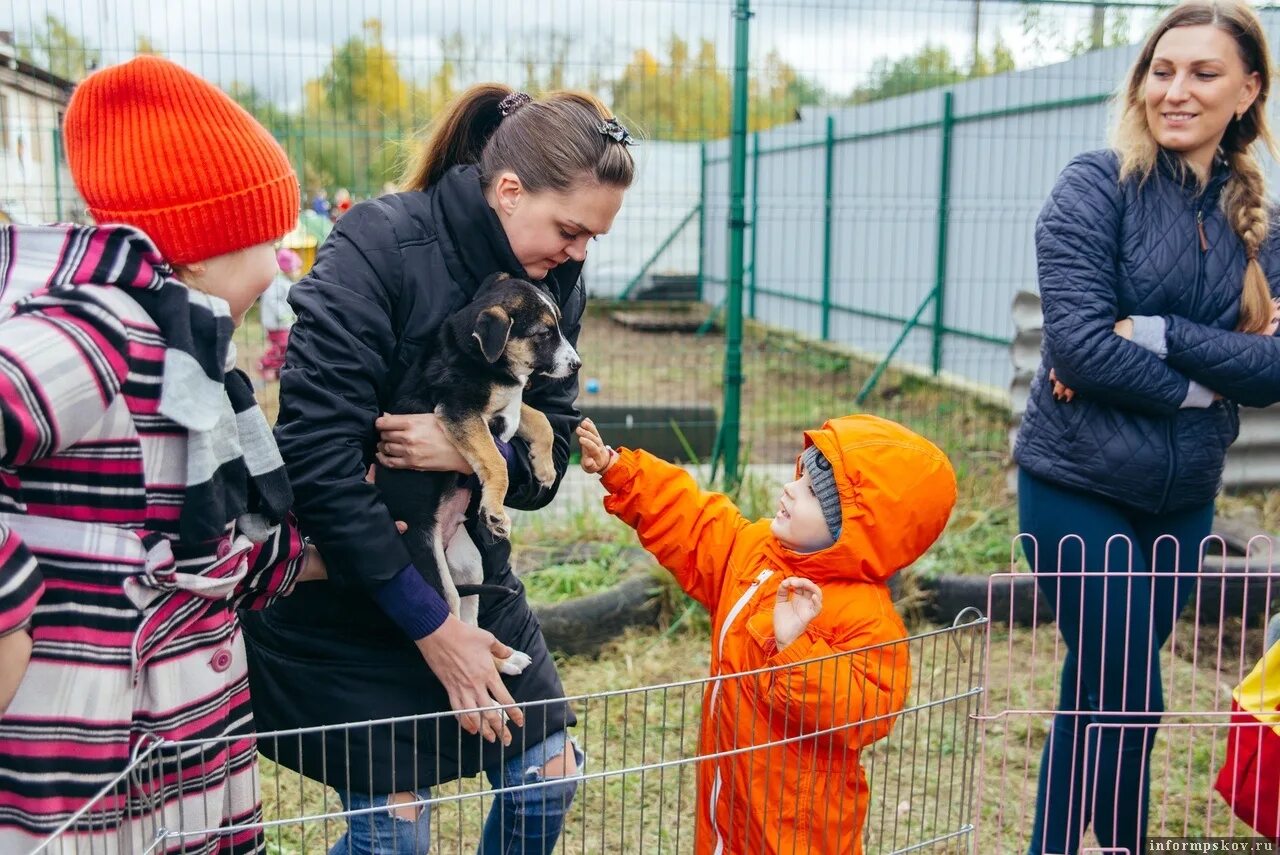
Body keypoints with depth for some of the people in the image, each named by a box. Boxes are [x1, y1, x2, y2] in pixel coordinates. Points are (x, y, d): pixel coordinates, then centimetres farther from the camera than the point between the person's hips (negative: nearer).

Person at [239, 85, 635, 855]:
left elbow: (549, 454, -2)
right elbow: (317, 456, -25)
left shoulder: (556, 280, -4)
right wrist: (432, 626, -21)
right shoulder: (377, 248, -22)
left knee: (548, 779, 9)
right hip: (343, 585, -5)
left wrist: (473, 451, -26)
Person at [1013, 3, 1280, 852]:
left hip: (1182, 498, 5)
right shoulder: (1097, 187, -11)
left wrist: (1160, 334, -19)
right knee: (1129, 704, -1)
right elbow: (1078, 343, -21)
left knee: (1096, 696, 17)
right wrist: (1197, 386, -12)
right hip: (1079, 486, -5)